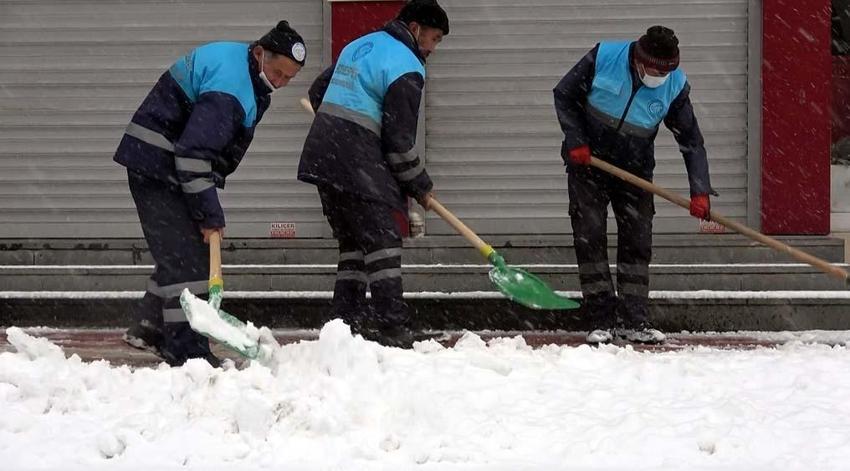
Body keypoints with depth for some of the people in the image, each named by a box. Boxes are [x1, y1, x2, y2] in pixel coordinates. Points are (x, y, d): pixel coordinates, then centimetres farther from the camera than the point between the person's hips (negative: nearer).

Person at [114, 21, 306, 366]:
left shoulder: (237, 64, 8)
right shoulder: (230, 84, -26)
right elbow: (193, 153, -30)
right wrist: (210, 214, -24)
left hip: (178, 166, 10)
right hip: (158, 166, -10)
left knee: (184, 251, 15)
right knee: (184, 255, -12)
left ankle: (148, 328, 25)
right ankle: (186, 351, -12)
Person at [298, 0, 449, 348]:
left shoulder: (360, 46, 17)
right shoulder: (406, 68, -11)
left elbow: (318, 92, 25)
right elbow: (399, 139, -12)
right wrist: (420, 186, -1)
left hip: (323, 157, 9)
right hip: (357, 165, -9)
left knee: (353, 241, 15)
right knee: (383, 240, -6)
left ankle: (346, 320, 14)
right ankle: (392, 325, -11)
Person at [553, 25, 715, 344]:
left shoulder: (675, 86, -16)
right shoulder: (603, 58, -21)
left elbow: (692, 141, -11)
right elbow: (564, 95, -8)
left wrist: (700, 191, -19)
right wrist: (575, 141, -16)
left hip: (635, 171, 2)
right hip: (587, 162, -2)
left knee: (637, 242, 1)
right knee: (589, 237, -6)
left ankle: (633, 321, 7)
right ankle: (602, 320, -3)